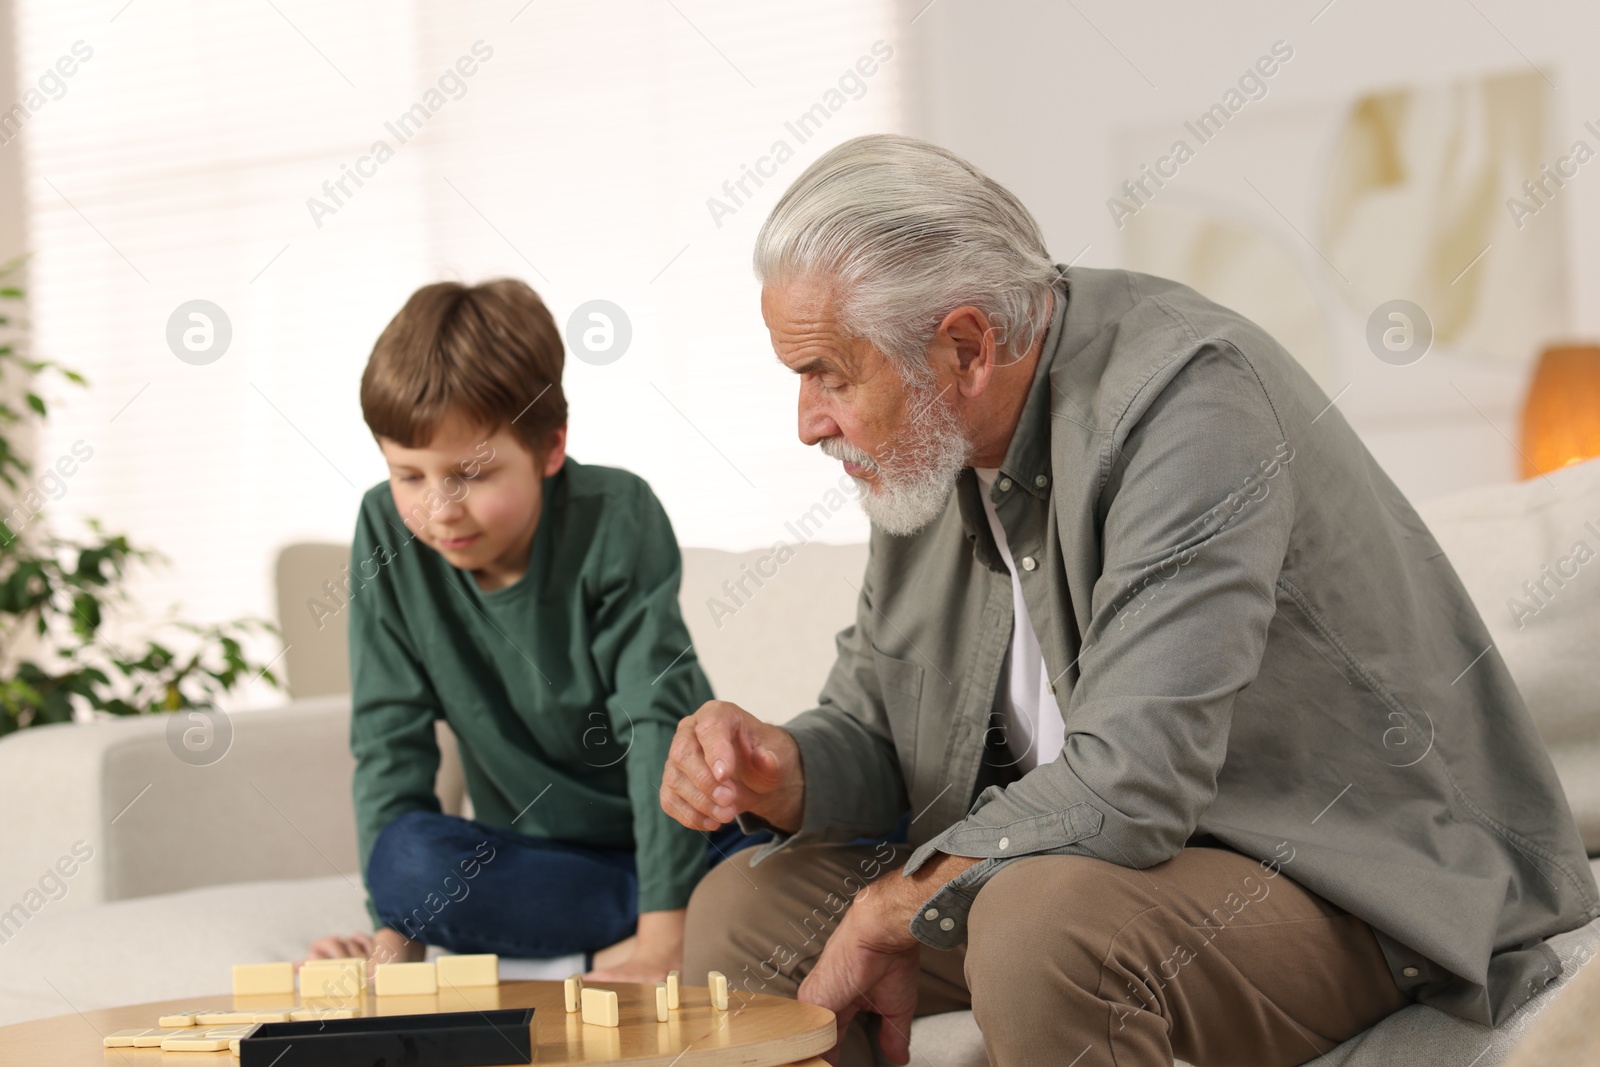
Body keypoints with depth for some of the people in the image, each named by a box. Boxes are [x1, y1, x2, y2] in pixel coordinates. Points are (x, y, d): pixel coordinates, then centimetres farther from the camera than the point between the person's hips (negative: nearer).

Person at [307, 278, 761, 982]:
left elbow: (658, 720, -20)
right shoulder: (388, 532, -10)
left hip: (684, 834, -3)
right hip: (533, 852, 4)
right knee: (408, 862, -29)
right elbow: (390, 738, -6)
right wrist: (396, 931, -15)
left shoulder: (616, 517, -17)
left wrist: (662, 941, -27)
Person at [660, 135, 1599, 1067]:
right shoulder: (929, 445, 2)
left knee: (1039, 926, -37)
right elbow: (872, 724, 12)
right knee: (743, 910, 4)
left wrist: (886, 917, -18)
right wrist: (781, 774, -13)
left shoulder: (1189, 397, -25)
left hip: (1337, 878, -8)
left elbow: (1130, 782, -32)